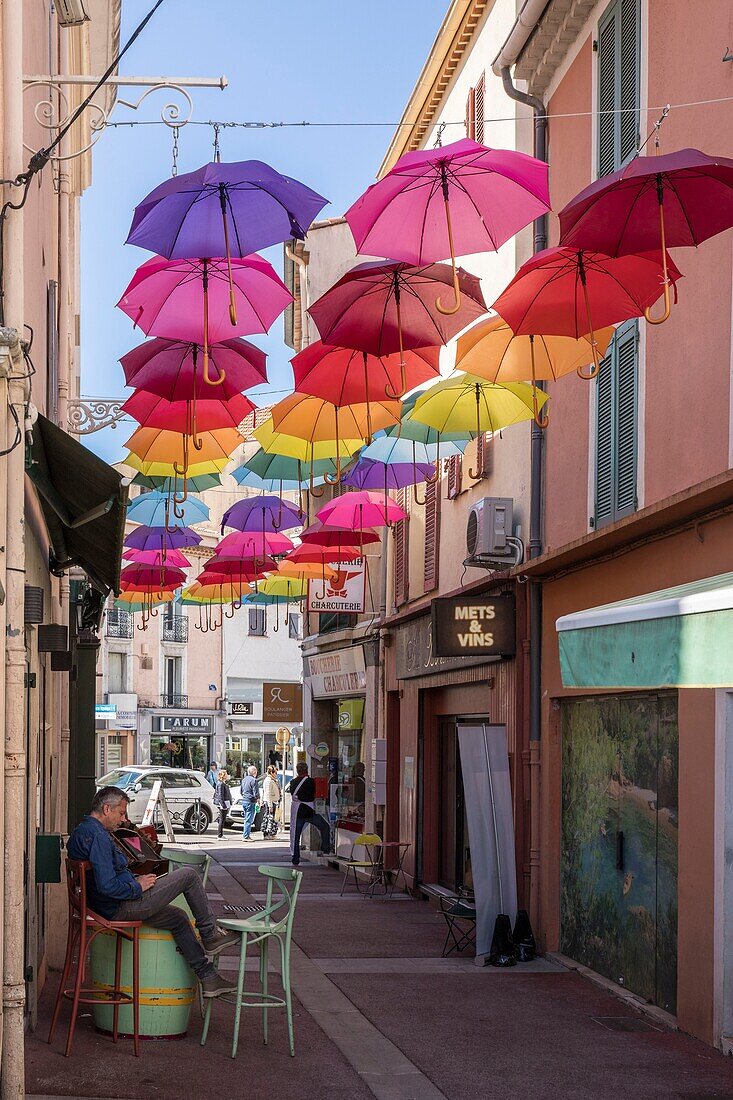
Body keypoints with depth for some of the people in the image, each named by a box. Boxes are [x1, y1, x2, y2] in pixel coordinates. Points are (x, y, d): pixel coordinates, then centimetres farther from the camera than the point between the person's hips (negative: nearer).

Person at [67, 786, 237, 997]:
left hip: (105, 908, 11)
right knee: (189, 875, -2)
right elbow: (107, 886, -28)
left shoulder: (78, 833, 13)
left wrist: (134, 879, 12)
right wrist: (137, 887, -13)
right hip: (122, 907, -11)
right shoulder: (98, 836, -21)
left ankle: (208, 978, 21)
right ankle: (211, 936, 13)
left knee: (178, 917, 22)